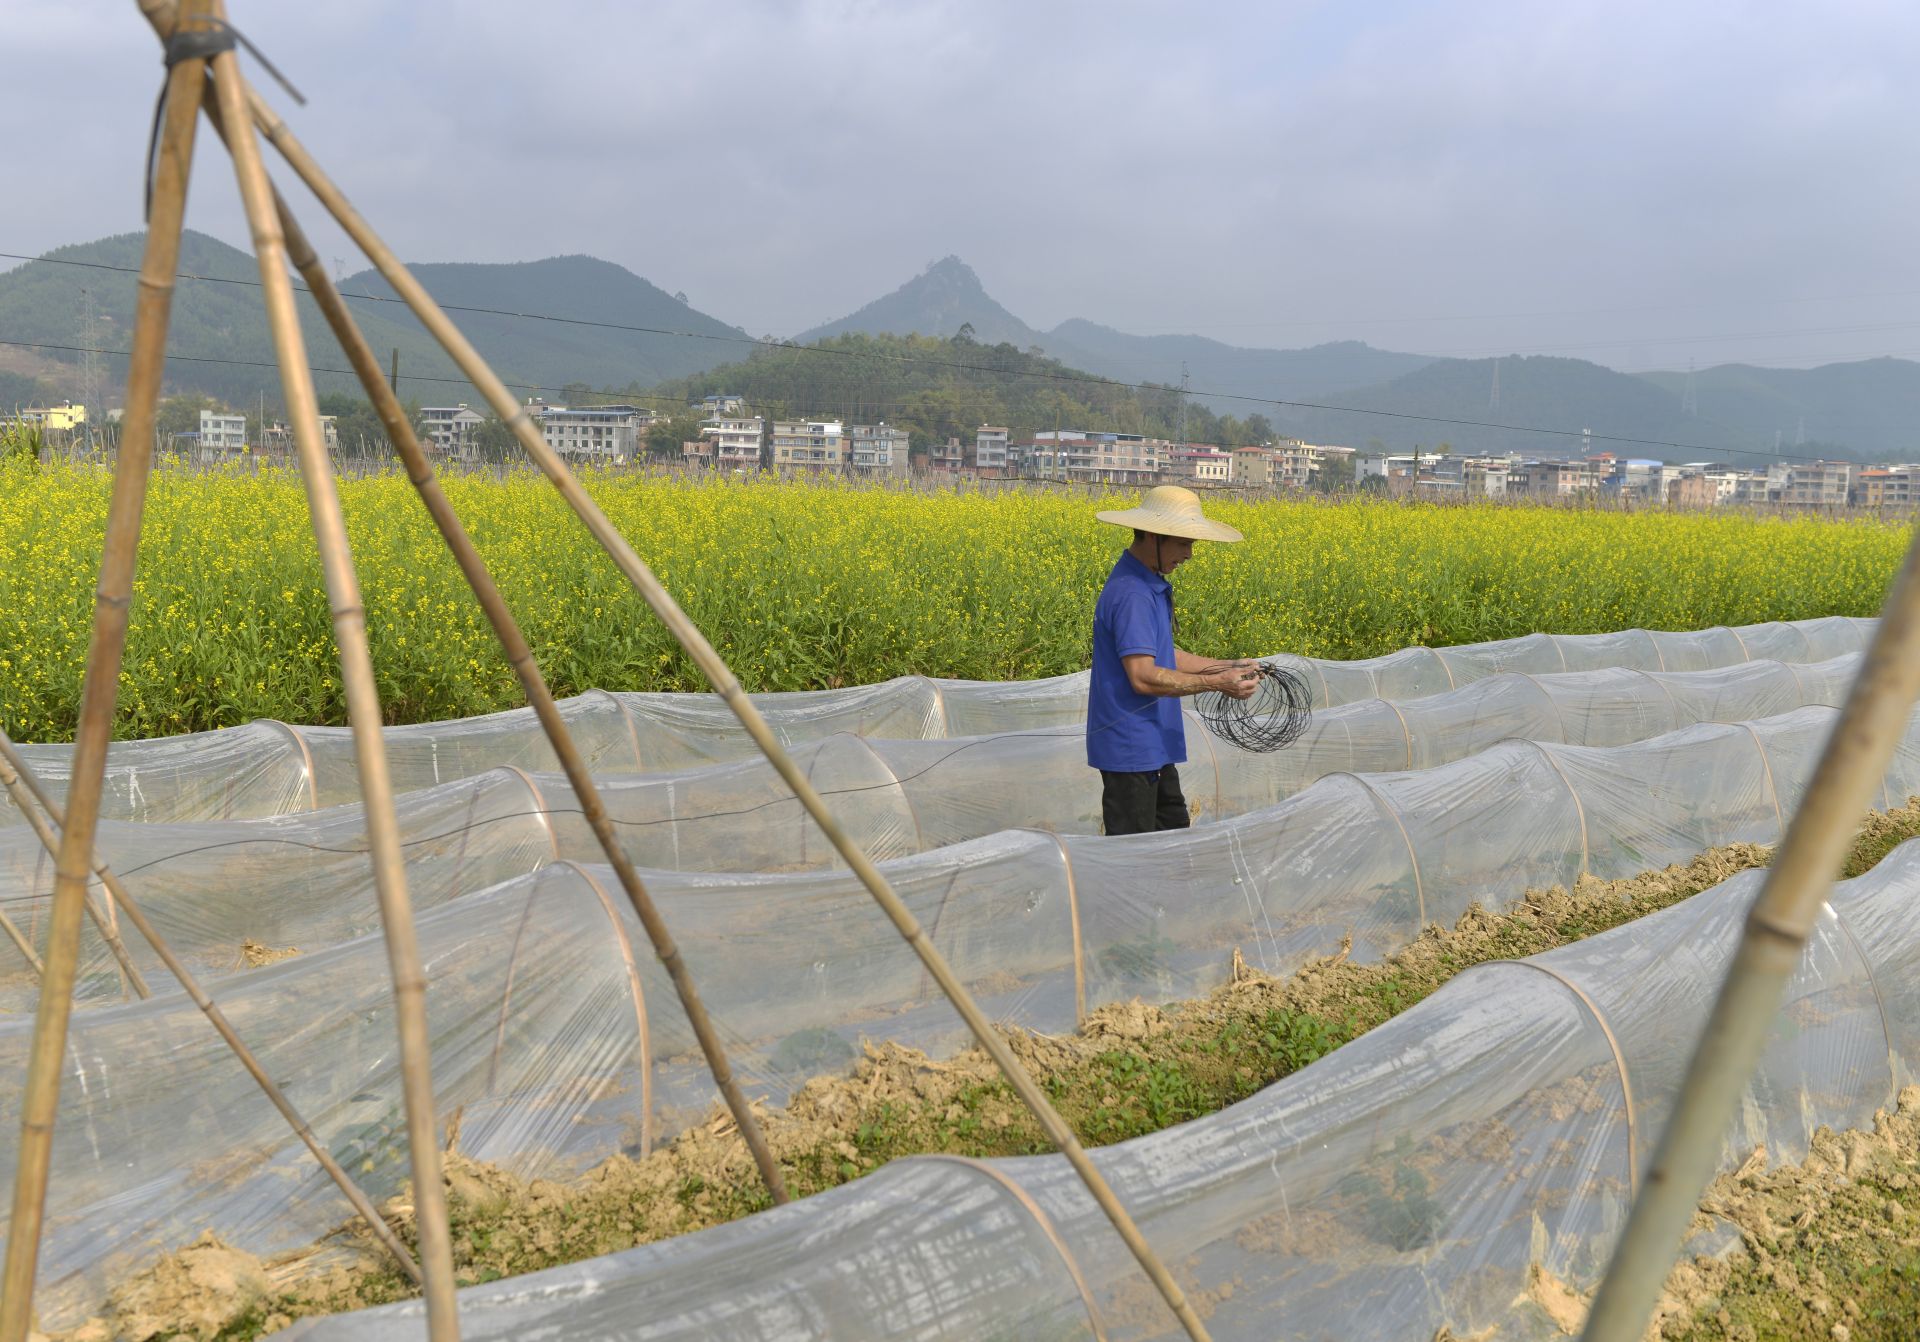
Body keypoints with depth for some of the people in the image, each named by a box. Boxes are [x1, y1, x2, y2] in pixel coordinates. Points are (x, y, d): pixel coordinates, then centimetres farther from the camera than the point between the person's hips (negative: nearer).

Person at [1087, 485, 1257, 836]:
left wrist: (1226, 667, 9)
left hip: (1153, 747, 11)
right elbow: (1143, 677, -28)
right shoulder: (1131, 595, -23)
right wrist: (1216, 683, -24)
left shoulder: (1150, 585, 11)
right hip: (1130, 751, -11)